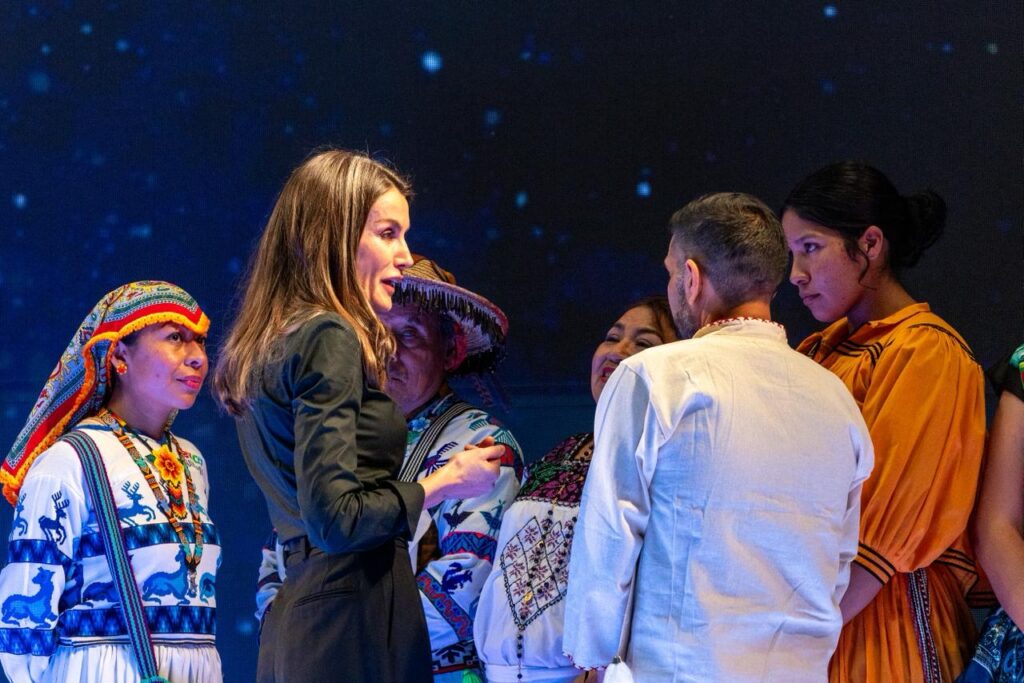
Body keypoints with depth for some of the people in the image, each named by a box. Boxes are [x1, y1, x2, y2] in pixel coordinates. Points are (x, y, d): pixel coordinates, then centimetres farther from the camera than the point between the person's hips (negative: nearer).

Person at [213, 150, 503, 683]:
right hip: (353, 618, -9)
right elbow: (335, 518, -17)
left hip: (295, 615, 9)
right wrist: (445, 483, -6)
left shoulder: (268, 343, 17)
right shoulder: (326, 338, -11)